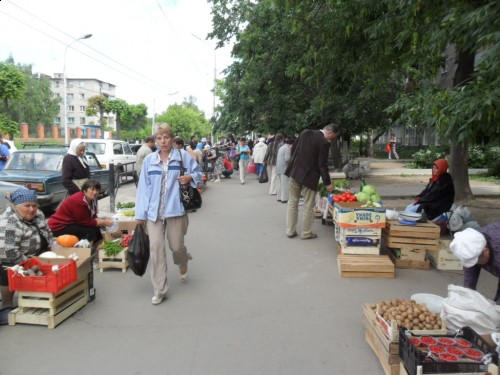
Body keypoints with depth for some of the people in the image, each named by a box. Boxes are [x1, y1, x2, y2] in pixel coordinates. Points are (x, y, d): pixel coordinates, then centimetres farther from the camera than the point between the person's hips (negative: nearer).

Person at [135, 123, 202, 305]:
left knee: (176, 246, 7)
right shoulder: (149, 160, 6)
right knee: (156, 248, -3)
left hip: (175, 209, -1)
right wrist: (141, 213, 3)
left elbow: (198, 172, 12)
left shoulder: (183, 156, 1)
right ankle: (159, 290, 9)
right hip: (154, 212, 2)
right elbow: (144, 187, 5)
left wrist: (189, 177, -12)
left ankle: (183, 263, 46)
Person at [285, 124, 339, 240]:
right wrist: (328, 183, -5)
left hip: (295, 172, 6)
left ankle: (290, 231, 18)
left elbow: (293, 149, 11)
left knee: (293, 202, 13)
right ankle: (306, 233, 14)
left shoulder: (305, 132, 5)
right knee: (308, 206, 6)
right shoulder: (324, 143, -14)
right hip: (309, 176, -6)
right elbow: (323, 165, -14)